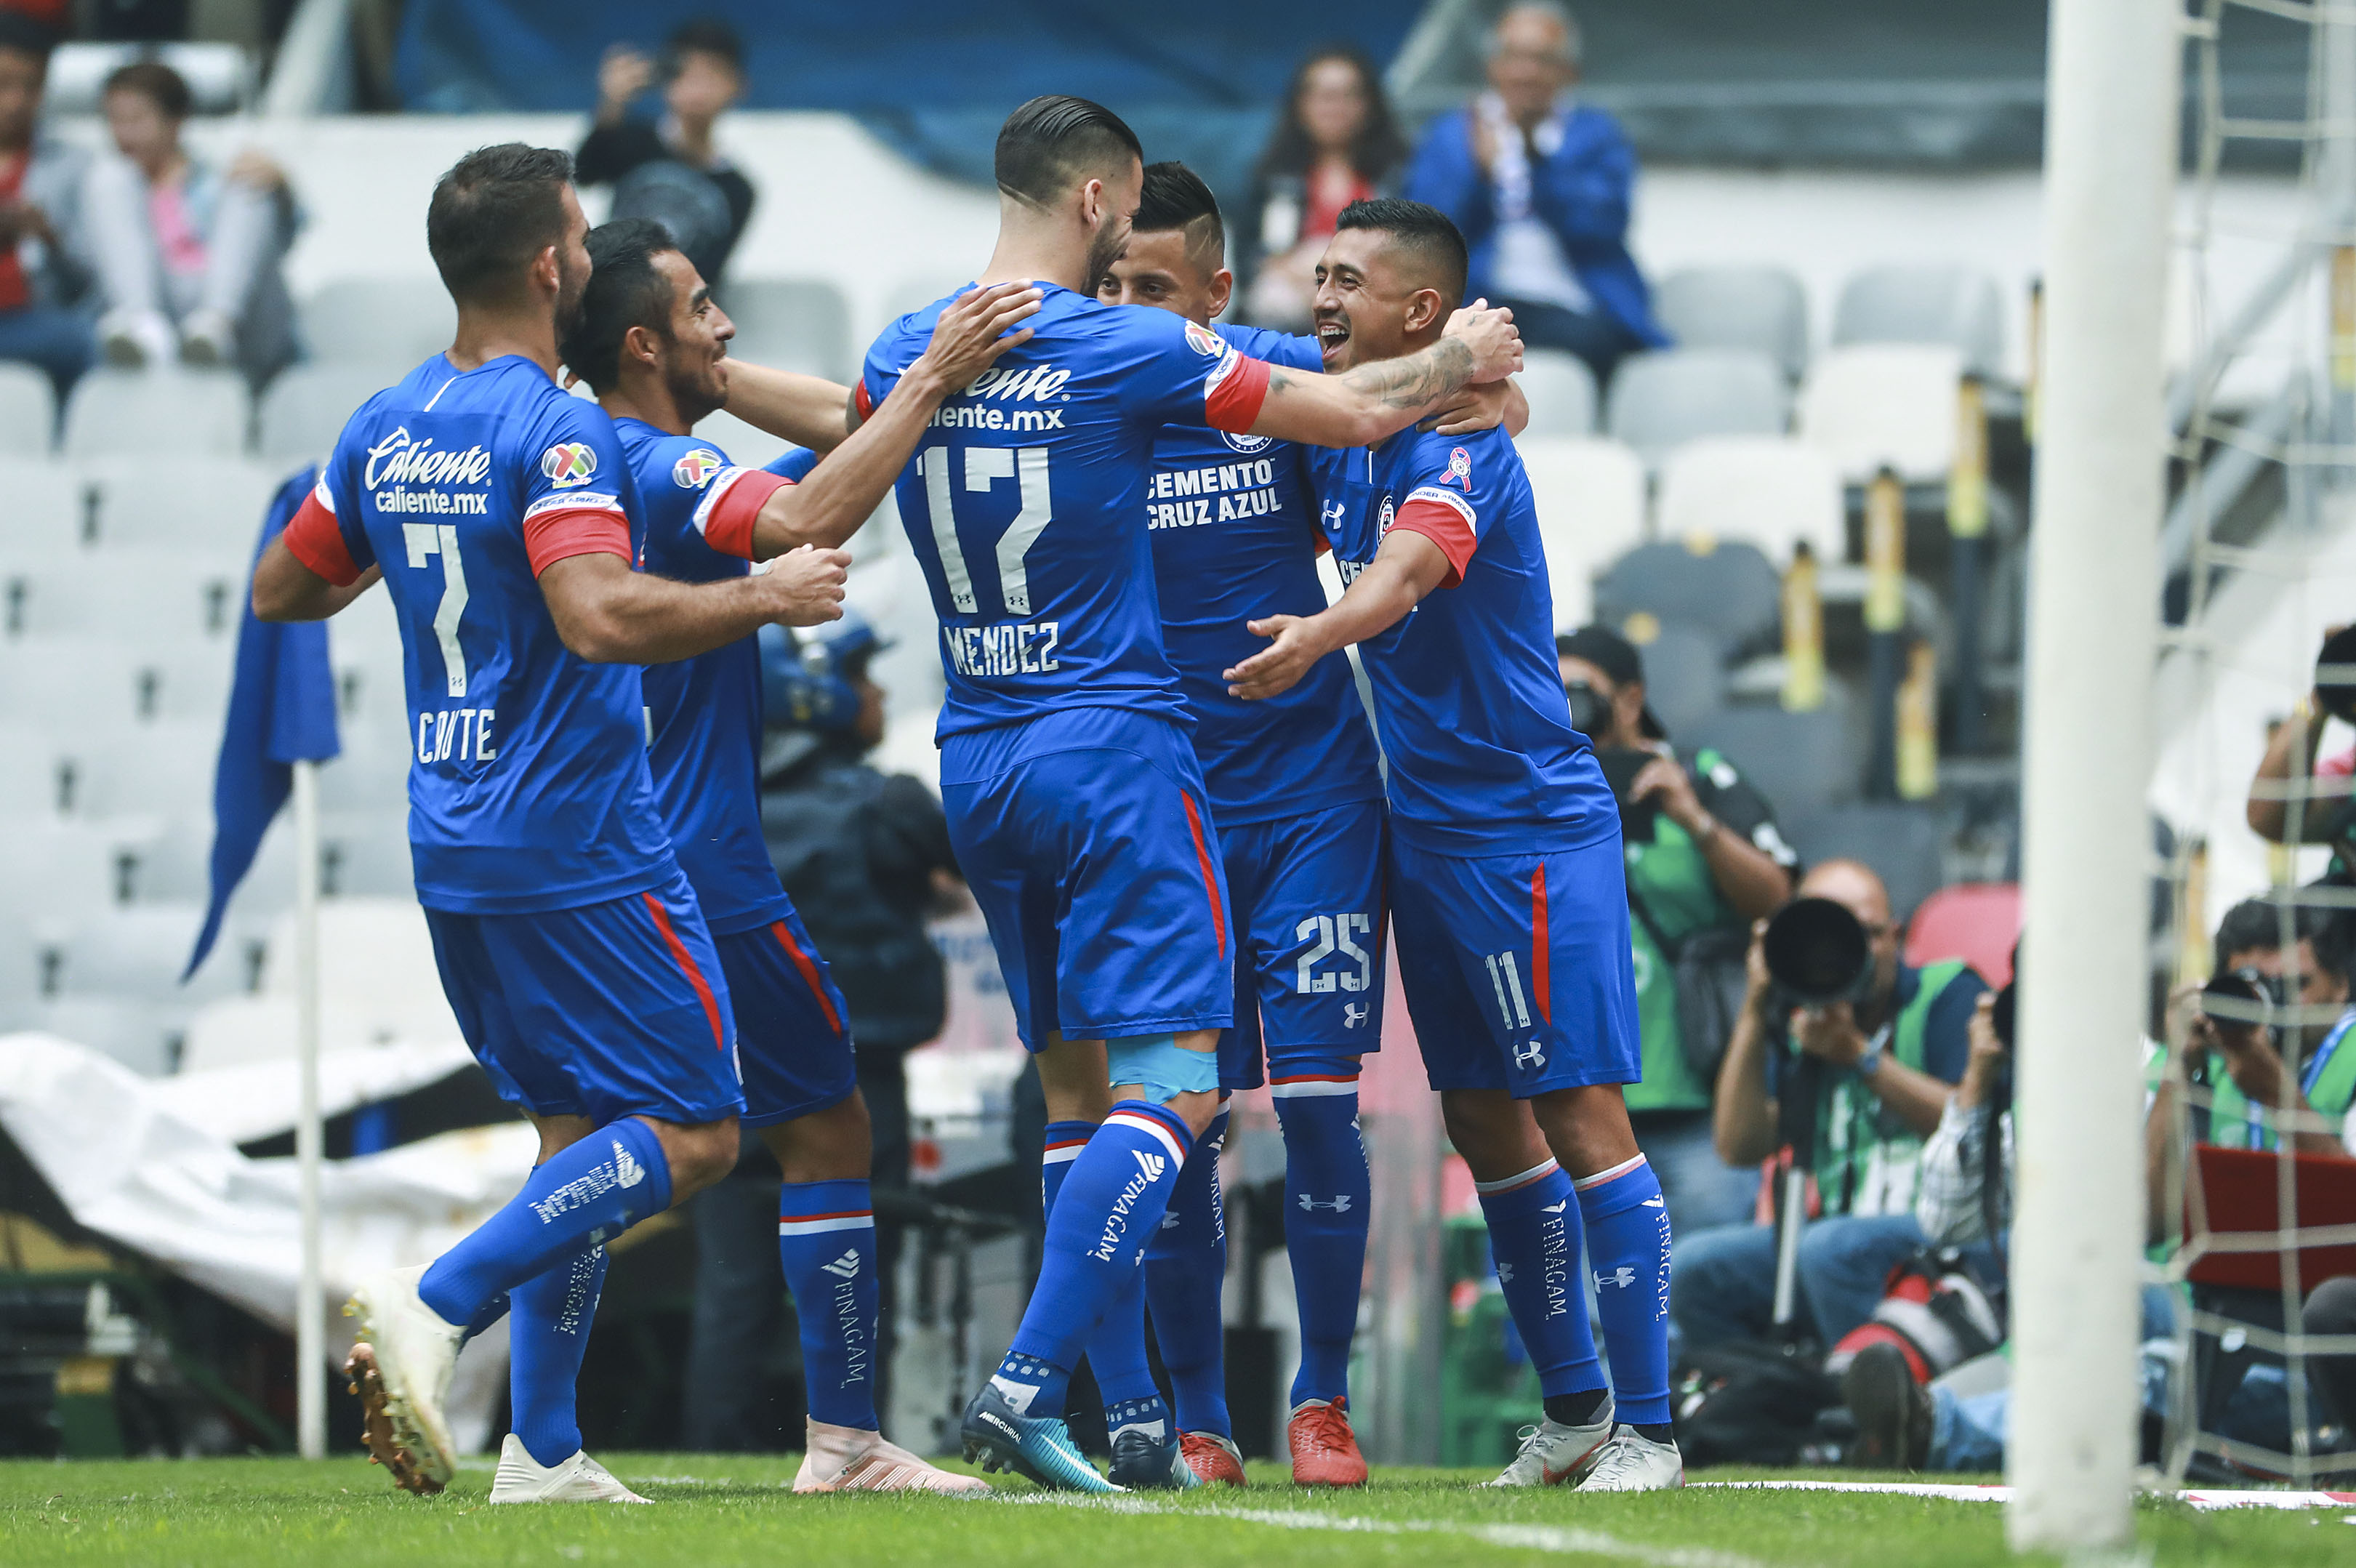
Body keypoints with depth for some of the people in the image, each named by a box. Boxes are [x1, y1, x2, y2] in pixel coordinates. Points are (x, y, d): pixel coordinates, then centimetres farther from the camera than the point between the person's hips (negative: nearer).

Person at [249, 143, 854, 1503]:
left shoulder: (385, 432, 9)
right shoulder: (557, 431, -15)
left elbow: (280, 591, 21)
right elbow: (598, 615, -29)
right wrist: (769, 600, -18)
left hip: (456, 854, 8)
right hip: (582, 849, -8)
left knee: (581, 1133, 15)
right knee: (692, 1138, -4)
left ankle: (544, 1448, 7)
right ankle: (434, 1307, -19)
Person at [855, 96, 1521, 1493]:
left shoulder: (905, 354, 5)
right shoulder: (1129, 351, -11)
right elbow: (1358, 412, -6)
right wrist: (1464, 362, 15)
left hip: (978, 768, 7)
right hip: (1113, 749, -7)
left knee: (1079, 1092, 13)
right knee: (1171, 1088, -7)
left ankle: (1141, 1421, 12)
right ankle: (1029, 1382, -21)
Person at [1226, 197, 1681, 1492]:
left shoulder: (1456, 443, -17)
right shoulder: (1340, 439, 8)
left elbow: (1414, 563, -38)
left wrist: (1319, 636, -56)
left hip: (1530, 826, -9)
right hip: (1425, 831, 9)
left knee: (1579, 1118, -9)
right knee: (1484, 1126, 12)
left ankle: (1646, 1426, -7)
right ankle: (1574, 1406, 22)